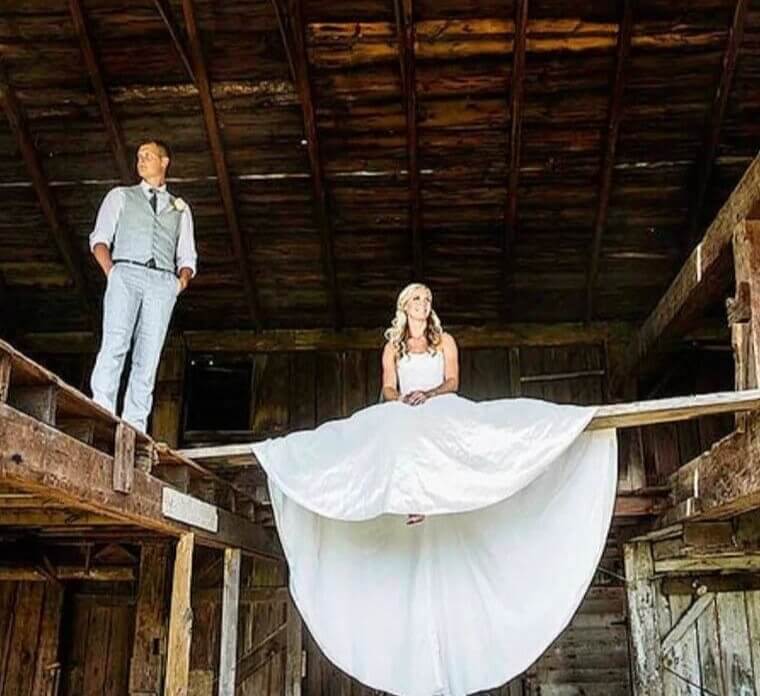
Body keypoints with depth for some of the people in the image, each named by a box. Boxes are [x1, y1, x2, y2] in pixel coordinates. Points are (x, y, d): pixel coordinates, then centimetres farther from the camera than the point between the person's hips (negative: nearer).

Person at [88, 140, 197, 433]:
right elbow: (100, 238, 12)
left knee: (148, 356, -11)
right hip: (126, 274, -1)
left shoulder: (180, 208, 27)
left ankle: (134, 428, -18)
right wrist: (110, 271, -6)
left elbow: (187, 256, 21)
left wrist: (183, 277, -1)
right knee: (115, 344, -22)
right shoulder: (120, 196, 23)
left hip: (163, 282, 1)